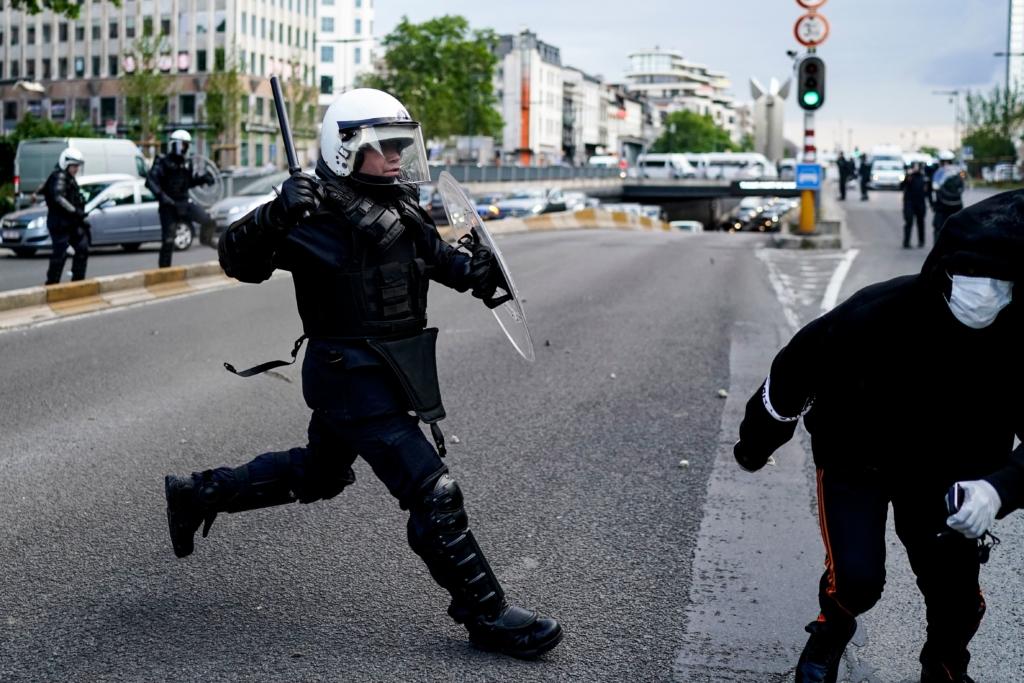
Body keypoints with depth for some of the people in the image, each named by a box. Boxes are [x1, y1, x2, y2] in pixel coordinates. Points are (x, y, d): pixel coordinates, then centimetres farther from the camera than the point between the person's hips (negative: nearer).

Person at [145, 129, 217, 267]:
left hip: (185, 203, 5)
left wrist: (203, 179, 7)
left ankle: (205, 239, 14)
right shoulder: (163, 162, -9)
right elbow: (150, 181, -20)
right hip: (169, 206, -5)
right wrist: (161, 195, -36)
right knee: (168, 241, -4)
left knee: (208, 221, -16)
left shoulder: (187, 163, 10)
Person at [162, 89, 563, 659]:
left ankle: (199, 493, 45)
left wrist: (474, 271, 1)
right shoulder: (319, 217, -18)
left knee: (319, 473, 27)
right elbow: (240, 261, -19)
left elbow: (436, 254, 22)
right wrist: (276, 215, -37)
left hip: (389, 371, 10)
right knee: (432, 492, -9)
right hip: (353, 378, -10)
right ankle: (485, 613, 4)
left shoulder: (402, 209, 7)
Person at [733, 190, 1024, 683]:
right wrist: (754, 446, 0)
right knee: (856, 578, -16)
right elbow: (791, 374, -16)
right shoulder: (876, 315, -33)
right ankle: (833, 630, 21)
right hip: (856, 461, -2)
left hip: (946, 472, 3)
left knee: (956, 595, 6)